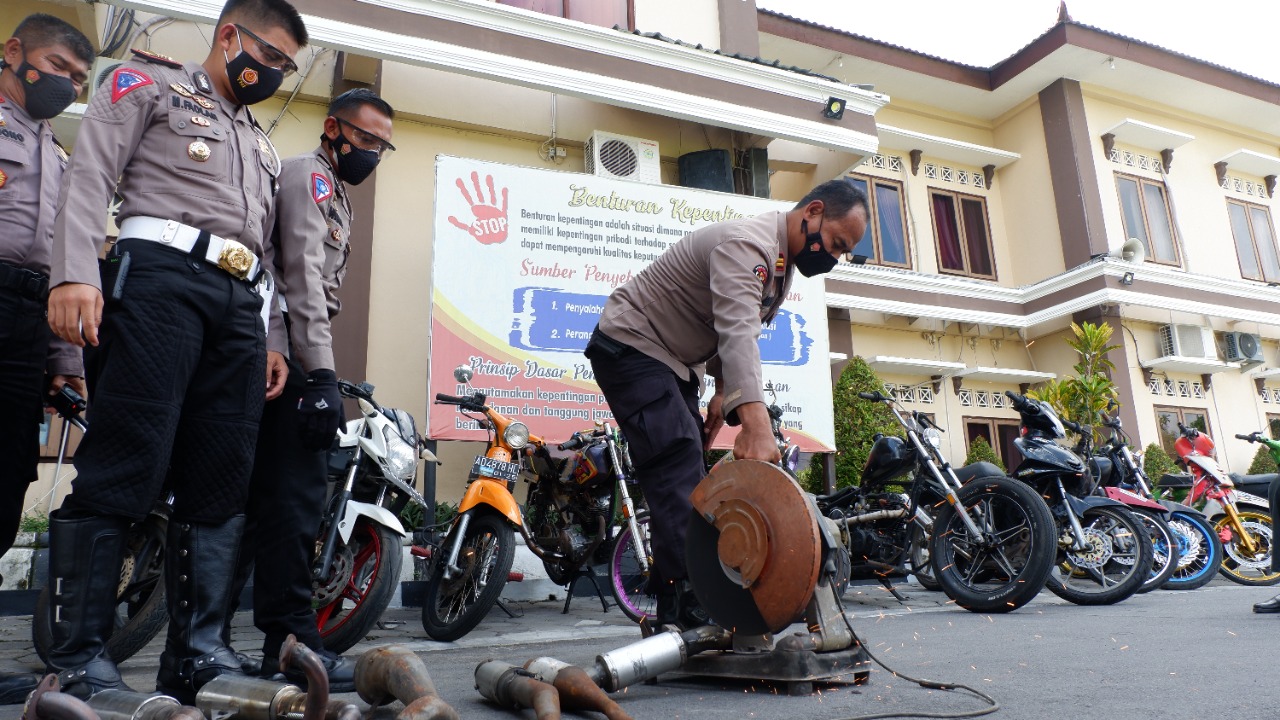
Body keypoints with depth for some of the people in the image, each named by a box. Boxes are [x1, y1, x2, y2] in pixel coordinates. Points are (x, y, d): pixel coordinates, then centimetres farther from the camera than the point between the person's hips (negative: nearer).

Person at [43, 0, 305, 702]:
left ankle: (196, 655, 5)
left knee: (220, 486, 0)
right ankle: (78, 663, -7)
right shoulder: (148, 82, 14)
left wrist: (268, 339, 19)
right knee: (122, 470, -13)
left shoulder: (260, 143, 33)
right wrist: (75, 272, -17)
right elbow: (90, 172, -1)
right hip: (160, 274, -6)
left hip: (240, 302, 6)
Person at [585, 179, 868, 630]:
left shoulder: (782, 263, 8)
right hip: (631, 344, -10)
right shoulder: (748, 244, -26)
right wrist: (755, 423, -55)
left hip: (674, 361, 10)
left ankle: (682, 608, 10)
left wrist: (723, 391, -1)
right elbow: (738, 332, -42)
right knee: (679, 470, -23)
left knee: (688, 479, 6)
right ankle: (685, 612, -24)